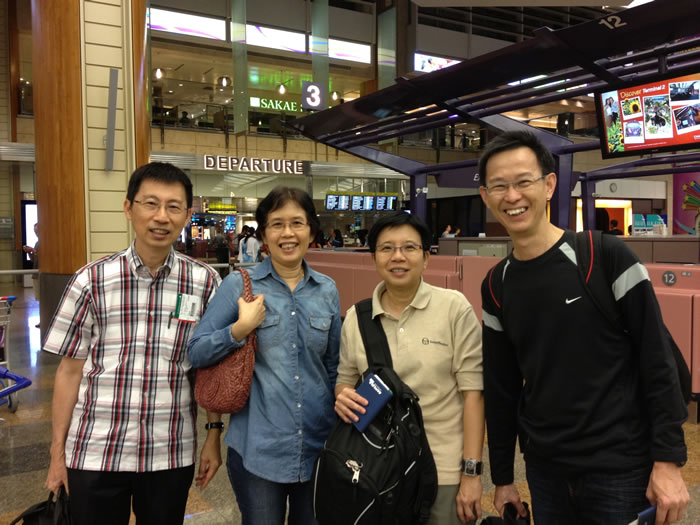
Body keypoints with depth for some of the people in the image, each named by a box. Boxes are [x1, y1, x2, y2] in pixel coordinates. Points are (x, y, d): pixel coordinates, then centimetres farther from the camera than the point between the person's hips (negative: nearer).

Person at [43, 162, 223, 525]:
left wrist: (213, 438, 3)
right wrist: (58, 453, 4)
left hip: (171, 454, 1)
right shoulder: (92, 281, -6)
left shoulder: (204, 283, -4)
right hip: (95, 453, 0)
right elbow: (70, 370, 1)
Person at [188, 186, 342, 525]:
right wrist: (240, 329, -20)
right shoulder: (239, 284, -6)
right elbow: (196, 353, -6)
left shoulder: (327, 290, 4)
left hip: (318, 444, 3)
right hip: (257, 448, -3)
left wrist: (341, 430, 14)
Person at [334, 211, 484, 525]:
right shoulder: (355, 318, 0)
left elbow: (472, 391, -9)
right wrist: (342, 396, -11)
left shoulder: (454, 307, -9)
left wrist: (472, 471, -11)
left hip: (444, 469, -2)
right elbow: (344, 381, 12)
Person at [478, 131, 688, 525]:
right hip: (544, 471, 5)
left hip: (620, 471, -4)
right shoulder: (496, 286, 1)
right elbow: (501, 388, 6)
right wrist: (503, 477, 10)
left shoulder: (607, 258, -13)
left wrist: (669, 461, -13)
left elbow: (658, 362, -11)